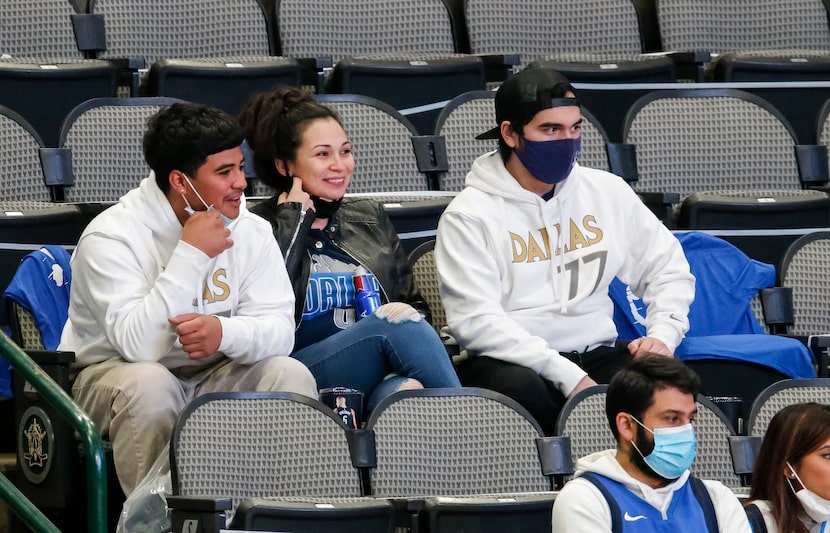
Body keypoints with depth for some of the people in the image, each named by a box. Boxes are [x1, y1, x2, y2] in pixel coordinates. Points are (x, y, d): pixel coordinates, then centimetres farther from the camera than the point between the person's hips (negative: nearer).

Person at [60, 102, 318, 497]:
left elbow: (278, 328, -11)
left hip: (212, 376, 4)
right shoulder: (112, 237, -20)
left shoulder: (250, 231, -3)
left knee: (291, 375, -20)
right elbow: (138, 345, -32)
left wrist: (225, 332, -35)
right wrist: (191, 254, -31)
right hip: (115, 372, -4)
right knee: (149, 385, -36)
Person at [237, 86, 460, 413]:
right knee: (396, 324, -30)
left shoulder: (371, 218, 23)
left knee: (407, 390, -36)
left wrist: (408, 313, 1)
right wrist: (293, 219, -4)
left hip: (385, 377, 4)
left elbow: (415, 306, 27)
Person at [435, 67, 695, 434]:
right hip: (511, 362, -3)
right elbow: (476, 321, -12)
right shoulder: (468, 216, -2)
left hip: (597, 356, 4)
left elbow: (667, 267, 23)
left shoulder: (607, 191, 14)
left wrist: (663, 334, 1)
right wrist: (567, 376, -21)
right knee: (520, 389, -39)